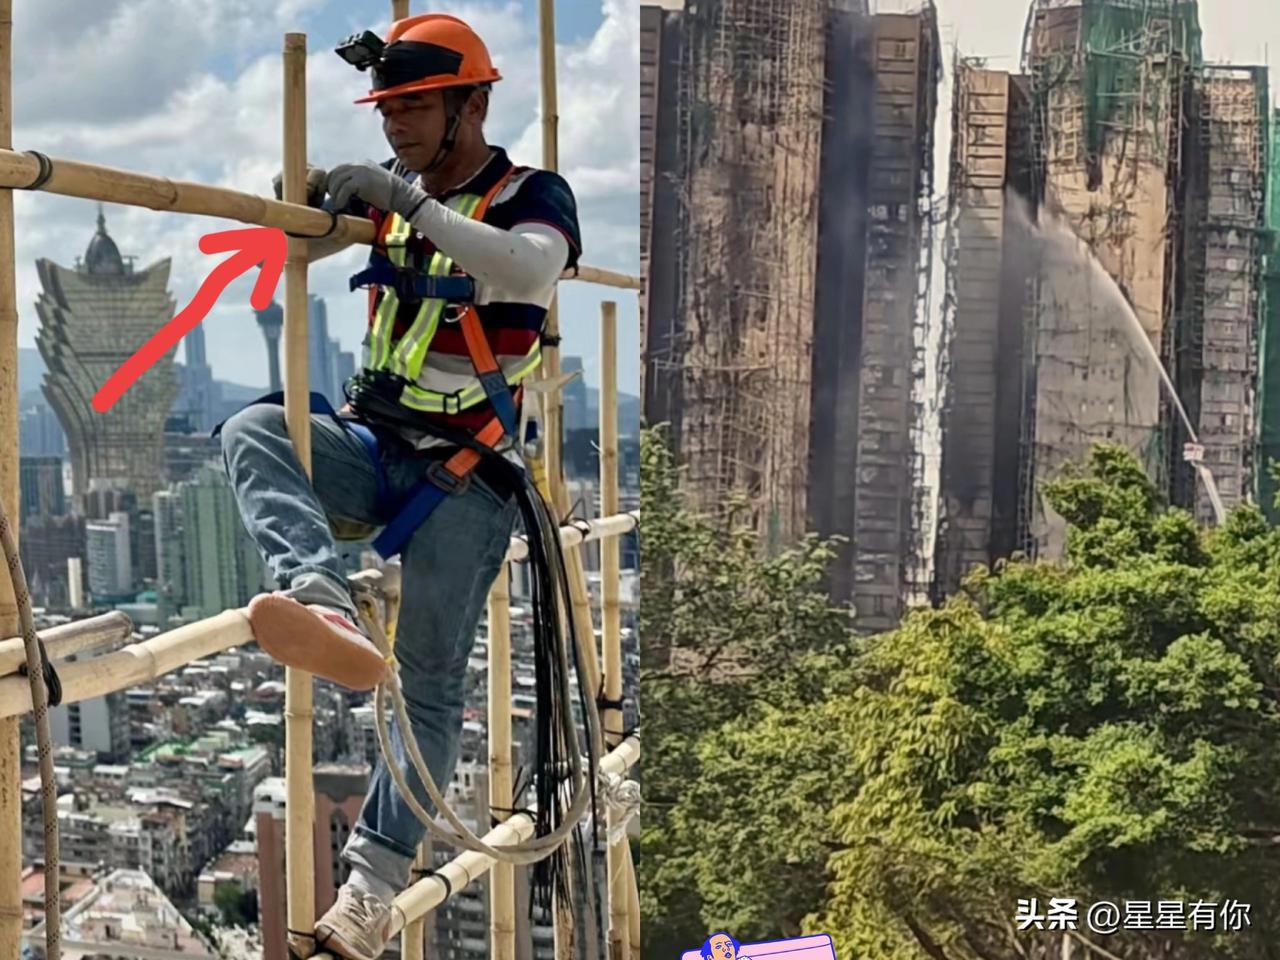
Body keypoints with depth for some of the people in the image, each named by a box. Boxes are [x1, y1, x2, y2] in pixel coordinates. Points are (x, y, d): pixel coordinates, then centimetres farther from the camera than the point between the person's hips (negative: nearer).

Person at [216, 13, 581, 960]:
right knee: (253, 430, -26)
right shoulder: (393, 188, 9)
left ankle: (376, 881, 3)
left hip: (464, 478, -4)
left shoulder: (533, 197, -6)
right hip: (369, 447, 5)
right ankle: (326, 607, -48)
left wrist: (408, 204, -34)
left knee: (431, 679, -4)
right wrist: (309, 202, -7)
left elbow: (531, 265, -29)